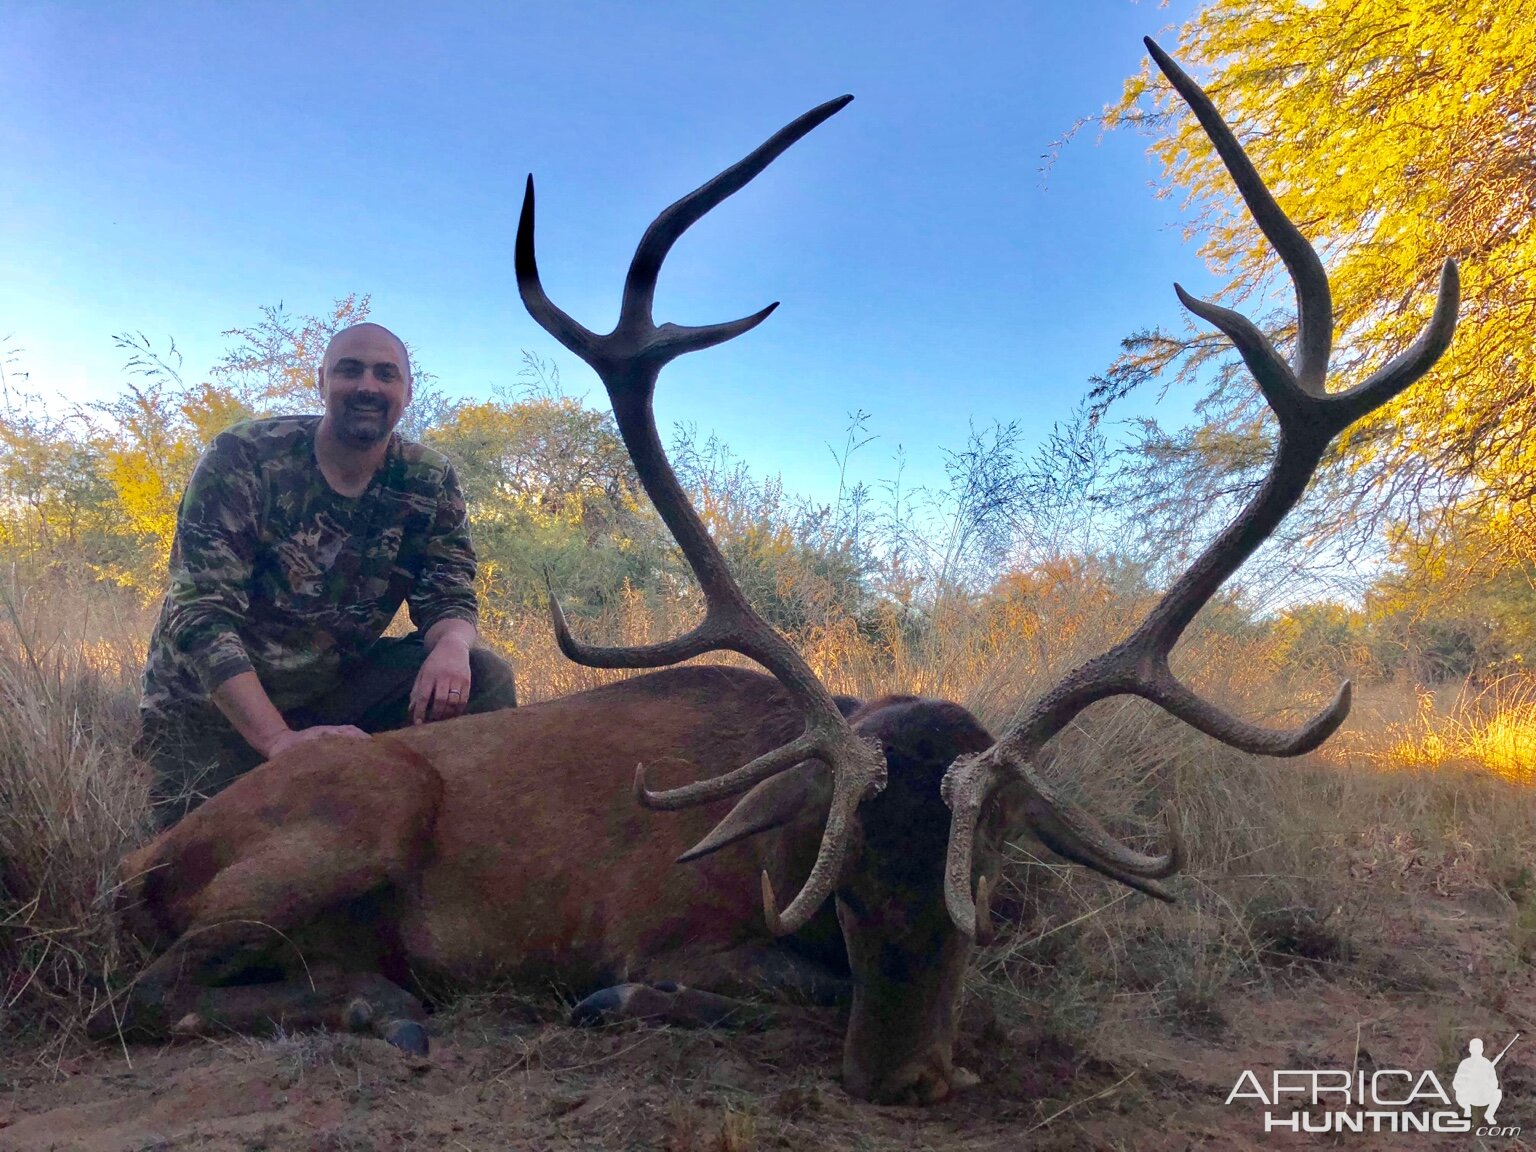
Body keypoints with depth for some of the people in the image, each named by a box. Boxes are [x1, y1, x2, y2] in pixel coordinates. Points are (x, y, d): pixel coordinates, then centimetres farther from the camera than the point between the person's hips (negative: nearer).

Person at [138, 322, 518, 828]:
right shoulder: (243, 457, -17)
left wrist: (450, 647, -33)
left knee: (482, 677, -16)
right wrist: (280, 739, -38)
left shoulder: (430, 484, -4)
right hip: (215, 703, -3)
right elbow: (201, 613, -24)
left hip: (337, 687, 3)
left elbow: (449, 600, -5)